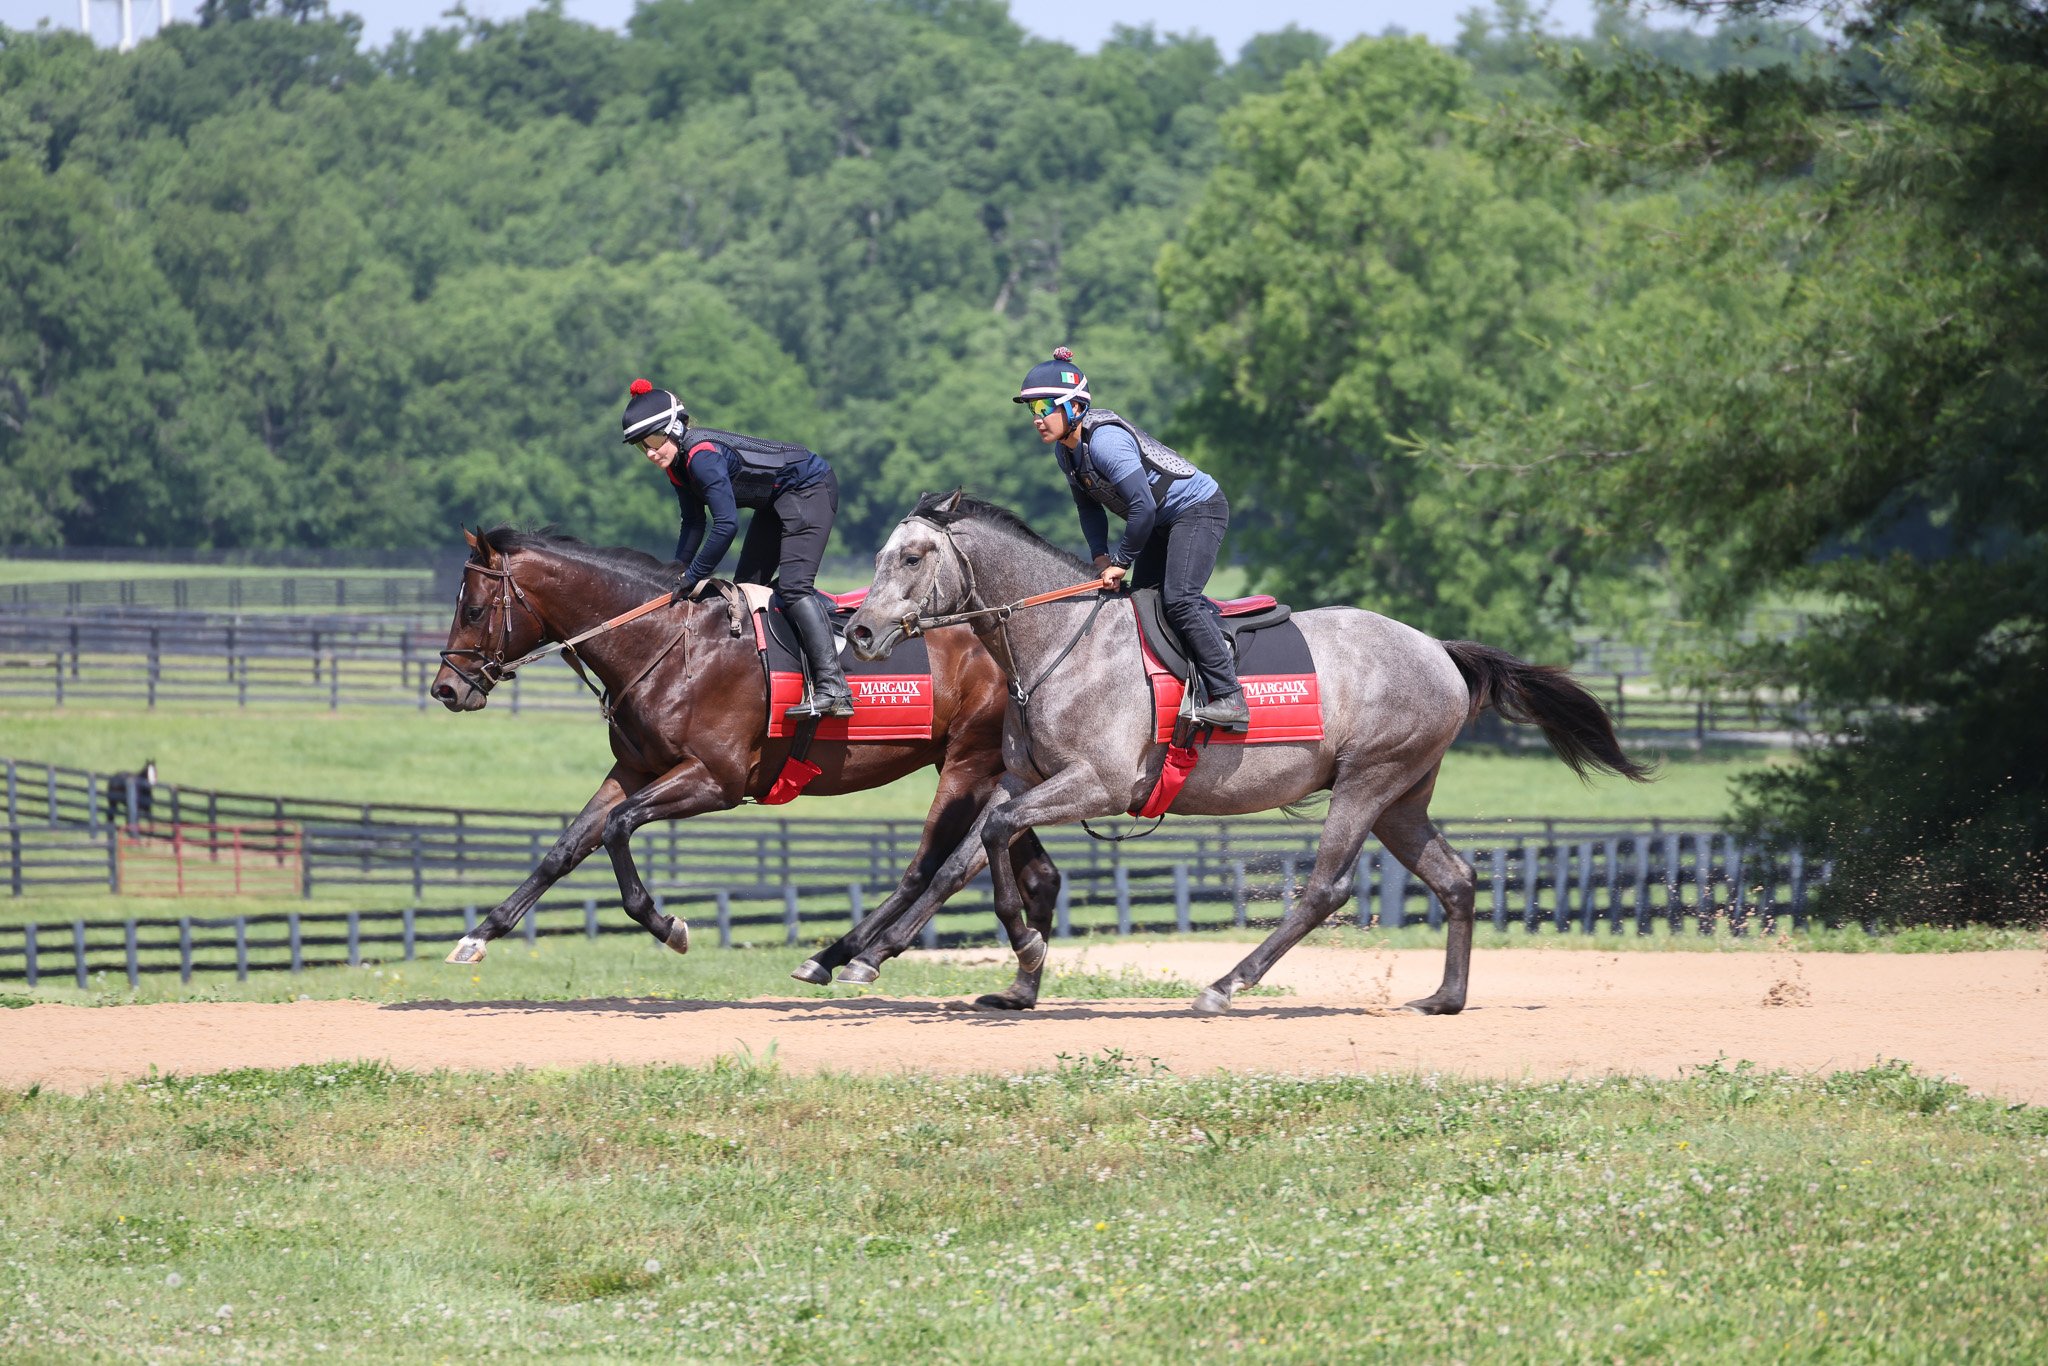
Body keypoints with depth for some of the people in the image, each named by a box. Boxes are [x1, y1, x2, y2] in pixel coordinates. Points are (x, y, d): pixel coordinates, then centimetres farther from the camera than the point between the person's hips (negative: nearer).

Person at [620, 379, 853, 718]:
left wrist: (692, 579, -28)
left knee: (793, 586, -23)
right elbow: (694, 523, 8)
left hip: (810, 487, -11)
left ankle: (833, 689, -31)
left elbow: (726, 525, -34)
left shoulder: (703, 456, -29)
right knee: (745, 588, 11)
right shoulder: (677, 463, 0)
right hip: (778, 501, 11)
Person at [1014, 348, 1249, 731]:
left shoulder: (1104, 441, -30)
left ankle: (1230, 700, -23)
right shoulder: (1066, 450, 0)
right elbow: (1089, 505, 13)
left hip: (1198, 508, -10)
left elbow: (1143, 508, -31)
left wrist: (1122, 562, -20)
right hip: (1164, 522, 10)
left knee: (1178, 598, -23)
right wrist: (1101, 556, -2)